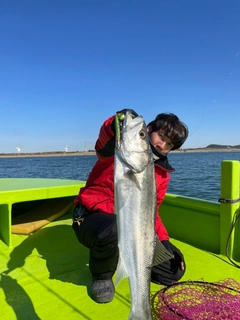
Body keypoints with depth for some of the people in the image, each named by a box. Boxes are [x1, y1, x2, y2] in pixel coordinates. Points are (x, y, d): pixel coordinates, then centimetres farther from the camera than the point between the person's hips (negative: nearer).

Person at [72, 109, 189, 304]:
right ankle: (102, 275, -6)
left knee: (174, 271, 0)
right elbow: (103, 149, -35)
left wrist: (165, 241, -1)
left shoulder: (162, 174, 6)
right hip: (92, 217, -5)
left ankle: (122, 256, 20)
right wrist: (115, 126, -56)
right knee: (115, 229, -42)